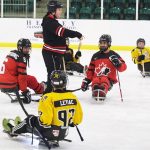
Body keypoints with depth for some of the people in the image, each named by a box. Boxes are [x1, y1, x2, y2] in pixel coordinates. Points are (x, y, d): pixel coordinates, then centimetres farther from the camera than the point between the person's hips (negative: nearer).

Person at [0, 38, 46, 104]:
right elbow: (22, 75, -17)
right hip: (10, 84, -9)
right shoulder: (22, 57, -12)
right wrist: (24, 91, -12)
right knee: (31, 79, 7)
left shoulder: (12, 53, 15)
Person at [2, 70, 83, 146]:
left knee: (31, 119, 21)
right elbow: (78, 119, 0)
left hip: (50, 132, -6)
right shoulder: (73, 97, -6)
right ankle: (22, 126, 57)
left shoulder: (48, 98, -22)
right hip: (63, 134, 6)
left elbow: (45, 120, -24)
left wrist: (40, 120, -2)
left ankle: (13, 131, 45)